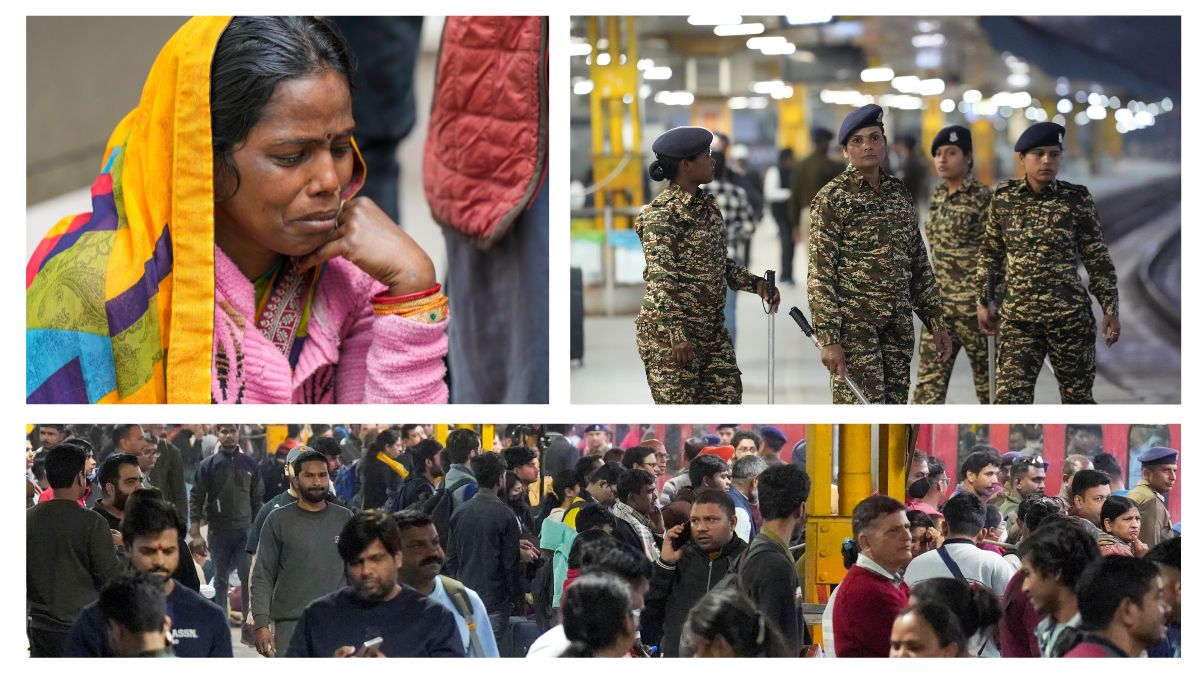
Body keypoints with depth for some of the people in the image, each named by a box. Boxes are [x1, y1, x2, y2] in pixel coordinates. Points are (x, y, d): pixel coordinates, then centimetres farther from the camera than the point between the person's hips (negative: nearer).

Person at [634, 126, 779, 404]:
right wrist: (677, 335, -27)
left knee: (728, 397, 6)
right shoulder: (662, 214, -15)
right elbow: (659, 279, -21)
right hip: (669, 330, -9)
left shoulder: (707, 205, 12)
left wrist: (755, 283, 5)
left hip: (712, 329, 9)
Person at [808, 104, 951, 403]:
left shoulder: (900, 194, 13)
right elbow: (820, 273, -9)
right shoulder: (833, 197, -5)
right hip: (853, 324, -6)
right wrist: (828, 339, -16)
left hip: (898, 325, 6)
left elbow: (920, 266, 19)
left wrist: (936, 321, 14)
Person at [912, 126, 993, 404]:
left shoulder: (983, 198, -11)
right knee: (929, 380, 0)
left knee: (987, 375, 5)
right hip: (940, 303, 7)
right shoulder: (938, 197, 11)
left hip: (974, 302, -7)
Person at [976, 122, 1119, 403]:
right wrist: (982, 302, 11)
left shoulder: (1076, 199, -2)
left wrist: (1110, 308, 1)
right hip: (1018, 318, 1)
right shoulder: (1003, 197, 4)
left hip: (1070, 315, -1)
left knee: (1077, 395, 8)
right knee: (1009, 396, -10)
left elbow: (1098, 258, 3)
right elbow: (990, 254, 13)